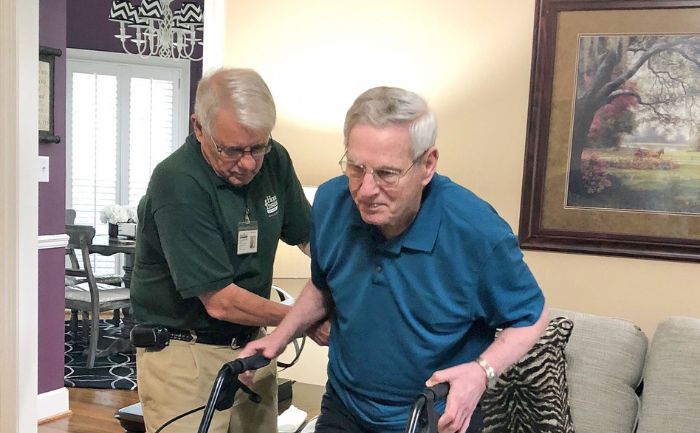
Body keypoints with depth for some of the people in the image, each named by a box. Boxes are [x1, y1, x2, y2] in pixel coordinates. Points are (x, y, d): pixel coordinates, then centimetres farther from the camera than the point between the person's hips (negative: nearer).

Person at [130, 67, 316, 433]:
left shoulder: (274, 160, -4)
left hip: (251, 345, 6)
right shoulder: (177, 183, -23)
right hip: (182, 353, -5)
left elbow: (310, 236, 8)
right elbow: (220, 302, -22)